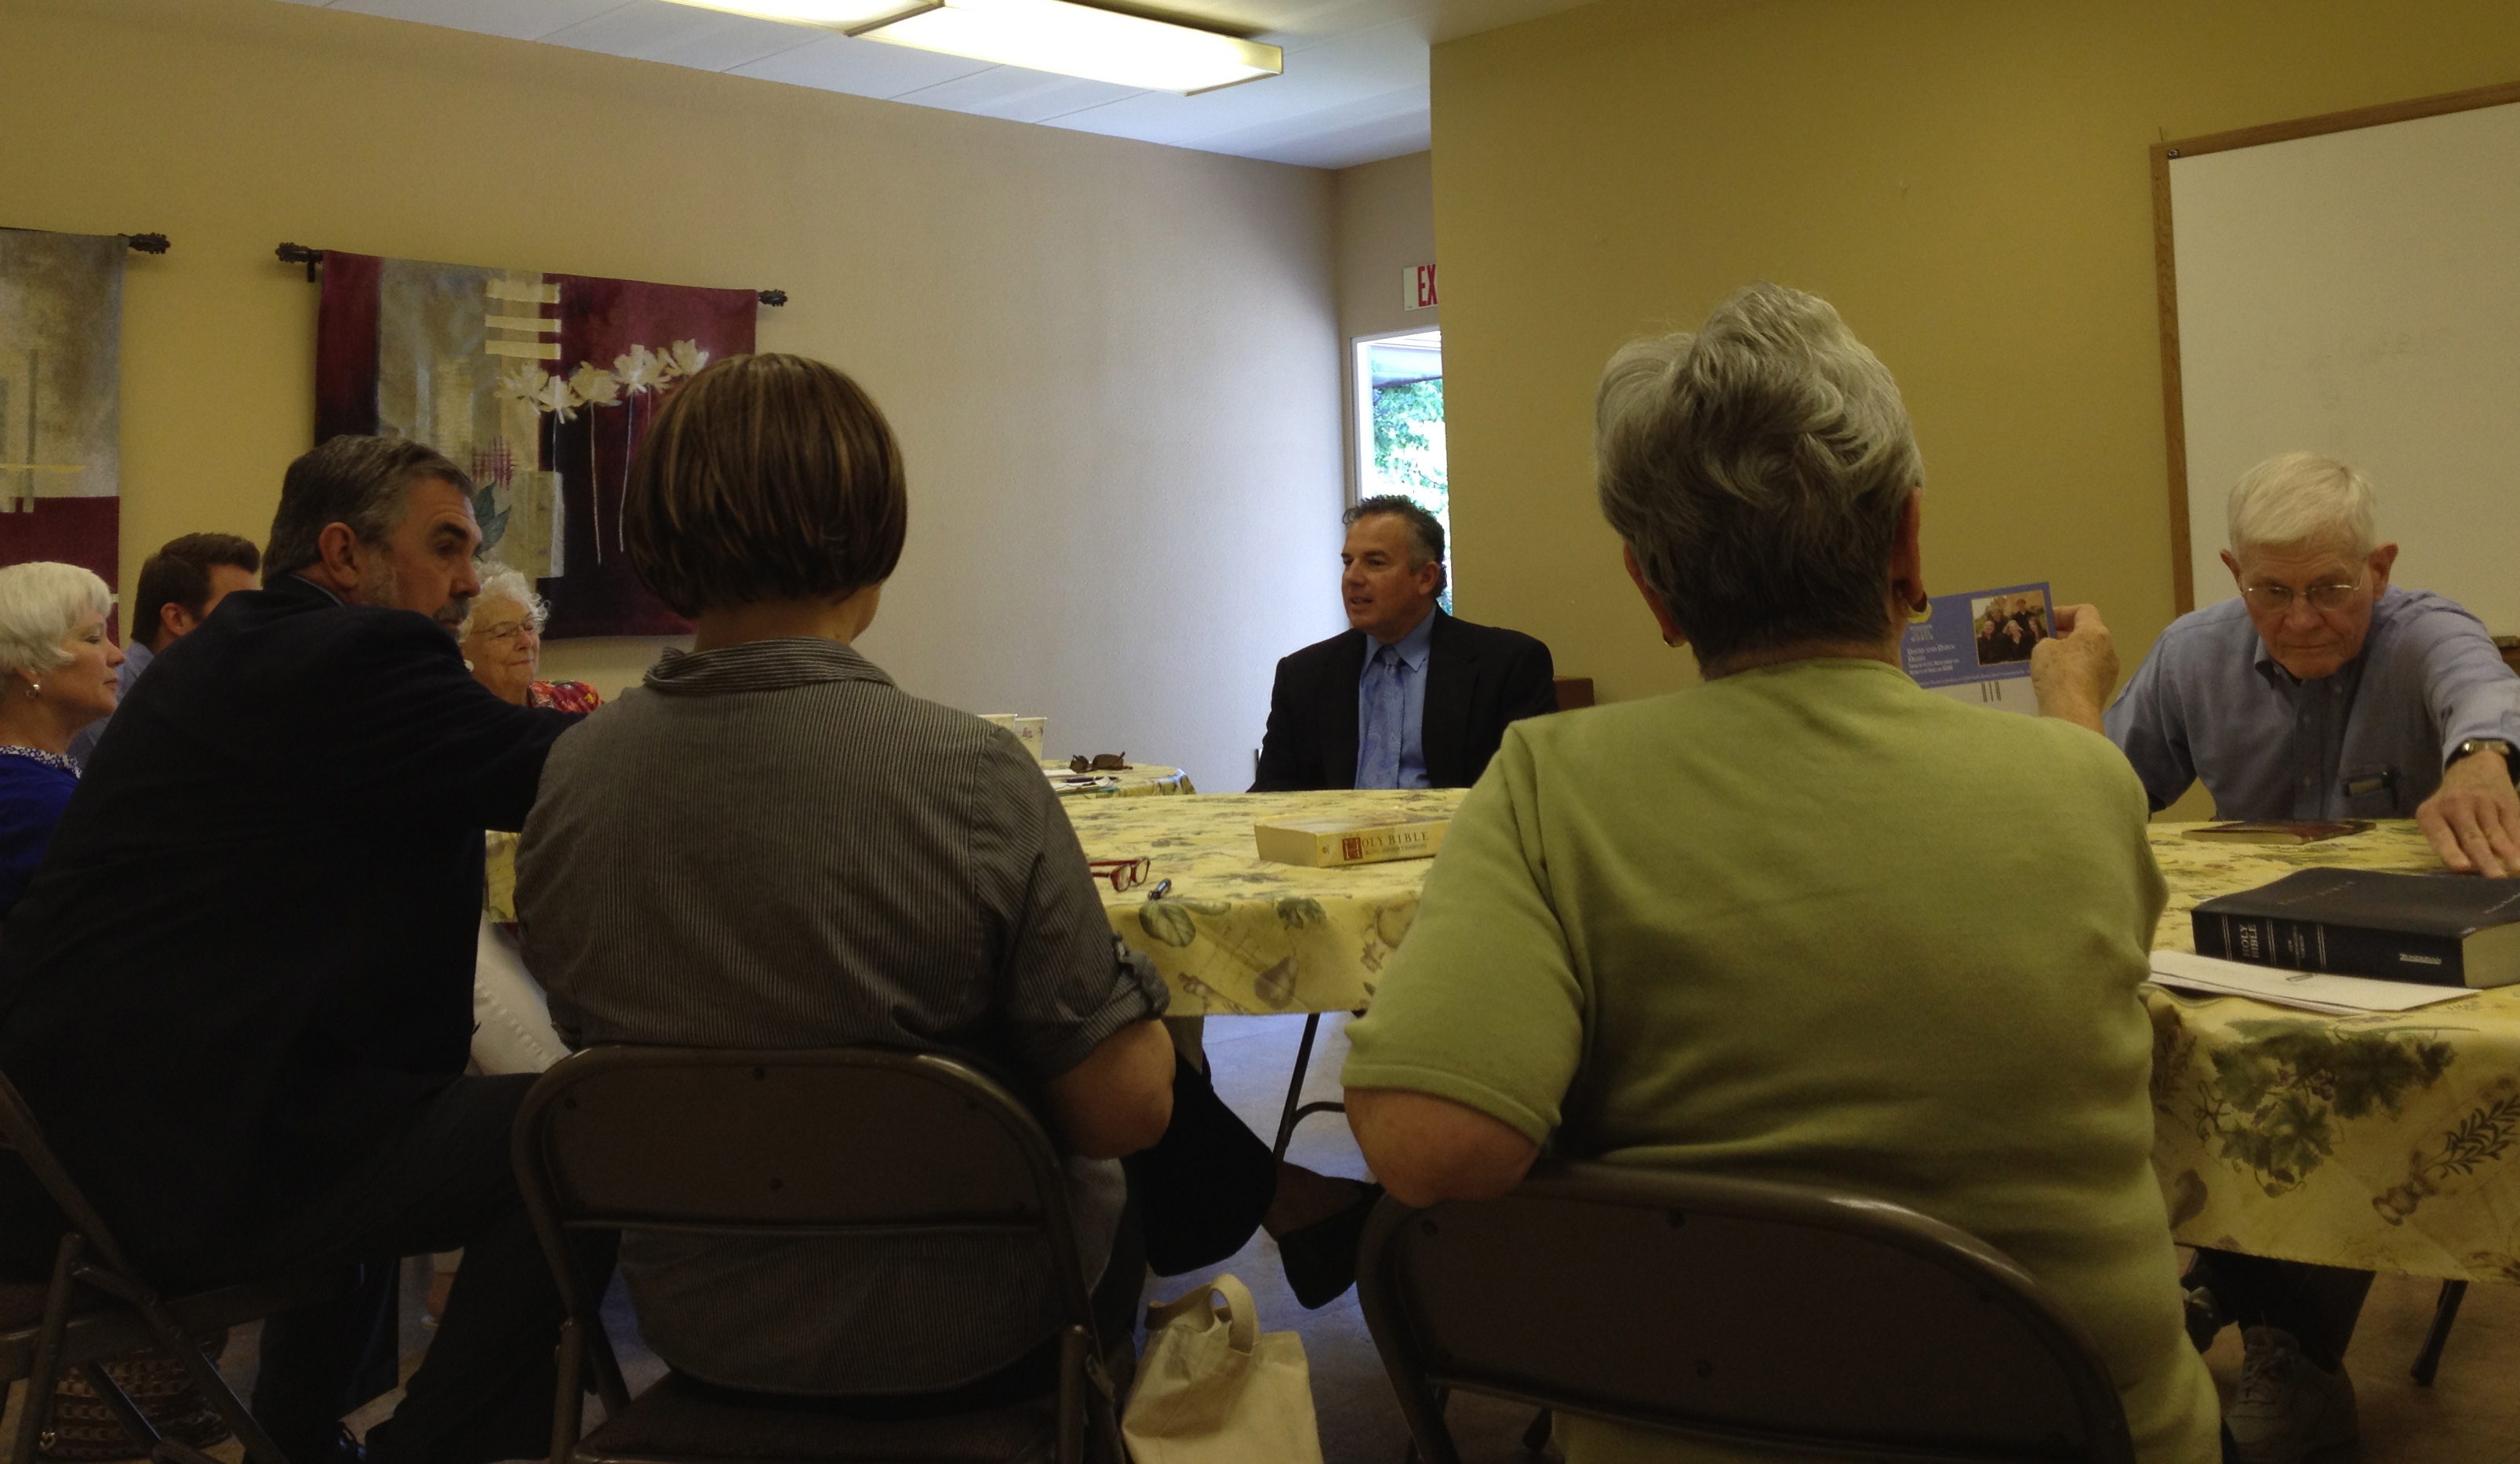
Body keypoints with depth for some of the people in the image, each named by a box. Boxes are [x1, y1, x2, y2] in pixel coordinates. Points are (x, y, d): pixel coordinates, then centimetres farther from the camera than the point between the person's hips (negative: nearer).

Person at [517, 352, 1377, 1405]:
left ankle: (1282, 1205, 48)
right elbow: (1125, 1108, -21)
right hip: (957, 1344, -4)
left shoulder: (567, 777, -12)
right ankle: (1289, 1206, 50)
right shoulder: (971, 773, -27)